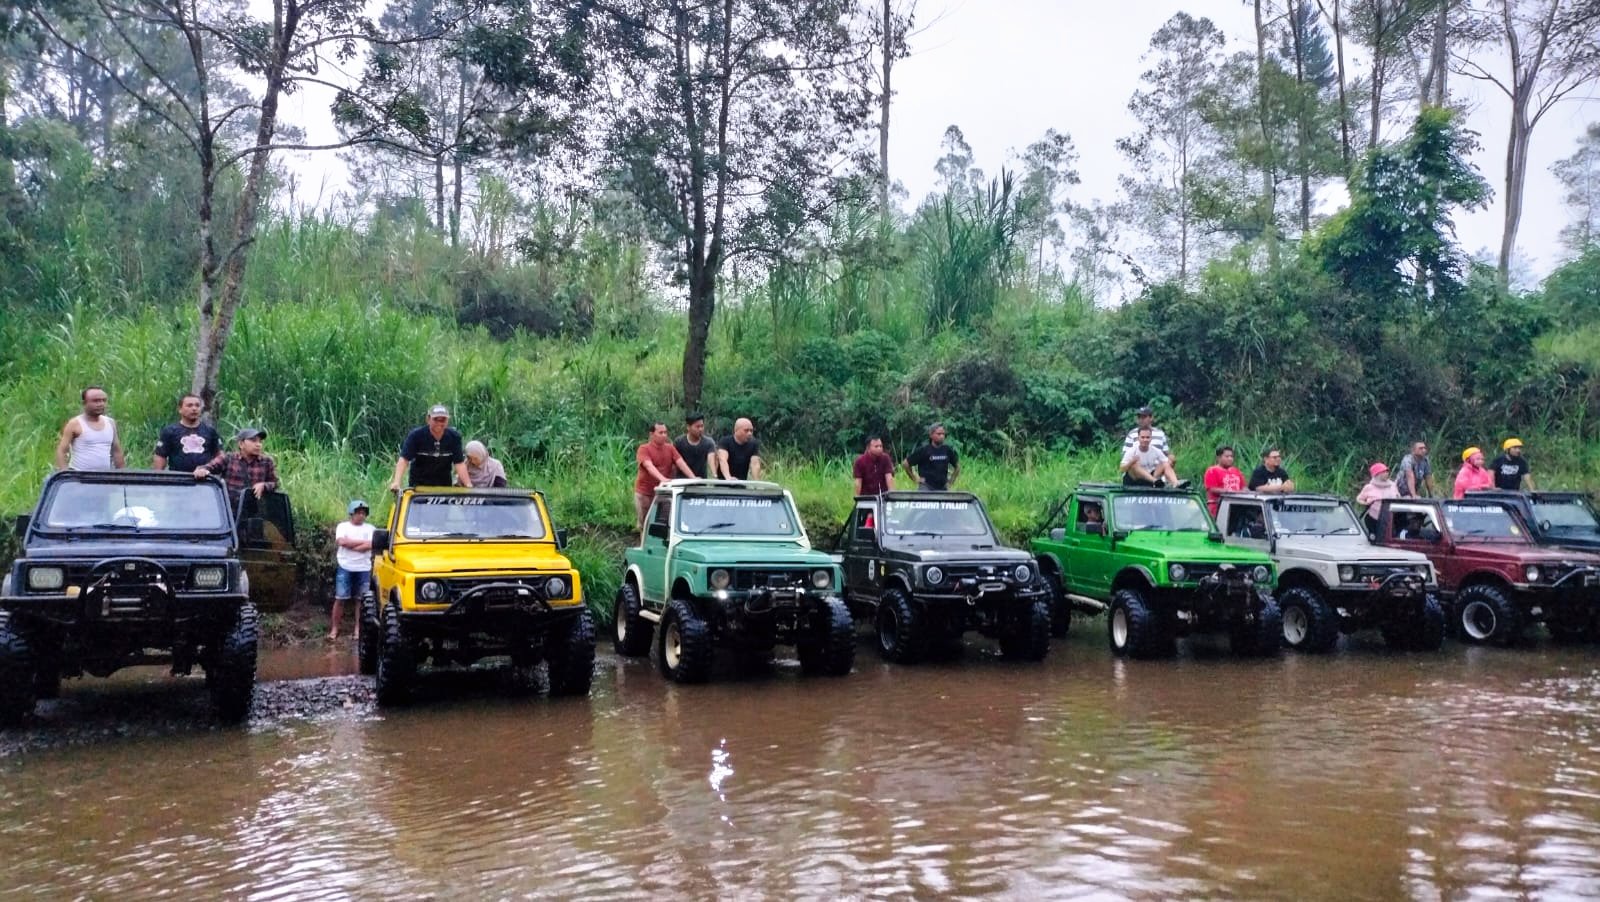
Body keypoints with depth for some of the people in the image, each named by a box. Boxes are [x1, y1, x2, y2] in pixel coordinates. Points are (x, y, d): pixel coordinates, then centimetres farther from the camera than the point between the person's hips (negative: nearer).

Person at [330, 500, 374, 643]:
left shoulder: (370, 528, 6)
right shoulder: (342, 526, 3)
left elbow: (370, 546, -10)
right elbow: (342, 542, -15)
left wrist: (350, 544, -11)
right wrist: (362, 541, -11)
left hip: (363, 569, 1)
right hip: (345, 568, -1)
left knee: (360, 600, 4)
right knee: (340, 599, -1)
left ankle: (358, 629, 10)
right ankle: (334, 629, 5)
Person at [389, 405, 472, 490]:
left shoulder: (454, 437, -6)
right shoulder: (416, 435, -12)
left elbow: (459, 463, -6)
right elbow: (404, 459, -19)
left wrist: (469, 485, -18)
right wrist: (396, 482, -33)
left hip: (444, 484, 2)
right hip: (419, 484, -2)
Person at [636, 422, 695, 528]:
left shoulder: (670, 449, 5)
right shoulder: (644, 449, -9)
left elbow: (681, 464, -6)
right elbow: (649, 466, -26)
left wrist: (693, 478, -22)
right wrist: (662, 478, -43)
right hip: (644, 492, -3)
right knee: (643, 525, 3)